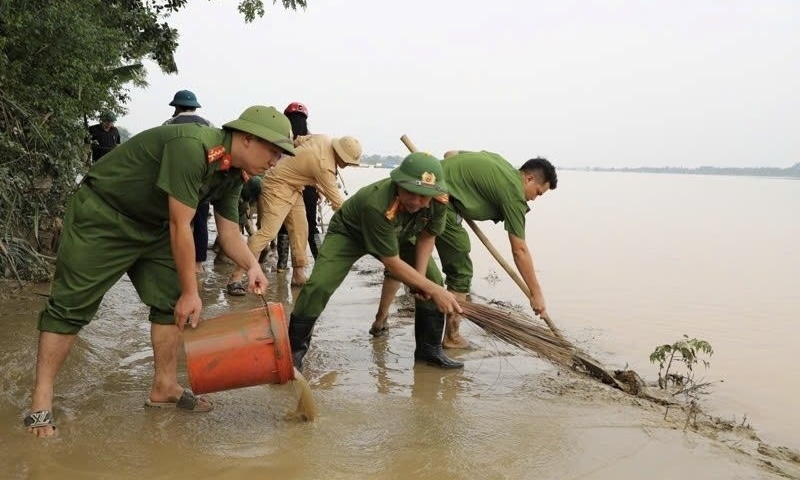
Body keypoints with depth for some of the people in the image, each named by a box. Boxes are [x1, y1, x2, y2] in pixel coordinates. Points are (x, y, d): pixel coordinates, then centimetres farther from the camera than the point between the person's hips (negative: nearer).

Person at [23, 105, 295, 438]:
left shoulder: (232, 175, -2)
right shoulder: (192, 147, -31)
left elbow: (229, 232, 5)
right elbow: (180, 226, -28)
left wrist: (252, 266, -16)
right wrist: (191, 292, -21)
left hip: (152, 226, 9)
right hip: (102, 217, -9)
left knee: (171, 303, 4)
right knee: (71, 305, -7)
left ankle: (164, 388, 14)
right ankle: (41, 401, -1)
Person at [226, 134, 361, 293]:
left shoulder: (324, 139, -6)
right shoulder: (325, 167, -29)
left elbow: (298, 141, 11)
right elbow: (336, 201, -23)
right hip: (278, 186, -10)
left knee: (300, 230, 7)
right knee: (268, 232, -18)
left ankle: (298, 274, 14)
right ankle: (236, 277, -18)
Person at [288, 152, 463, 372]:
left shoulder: (439, 200, -28)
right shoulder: (377, 203, -45)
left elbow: (427, 235, -6)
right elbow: (392, 263, -36)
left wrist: (421, 277, -16)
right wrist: (433, 290, -33)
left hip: (396, 236, 5)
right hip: (349, 232, -5)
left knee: (434, 279, -6)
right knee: (319, 285, -23)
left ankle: (429, 348, 10)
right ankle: (295, 349, -3)